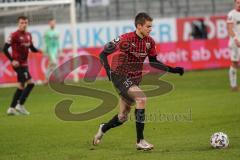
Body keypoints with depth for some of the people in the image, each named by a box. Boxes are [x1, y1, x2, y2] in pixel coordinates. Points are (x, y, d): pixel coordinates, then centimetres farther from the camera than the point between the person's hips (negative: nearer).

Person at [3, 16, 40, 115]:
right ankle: (20, 105, -5)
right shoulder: (14, 35, -12)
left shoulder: (28, 35, 10)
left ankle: (12, 108, 20)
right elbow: (5, 49, -13)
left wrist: (39, 51, 2)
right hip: (18, 64, -8)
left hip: (24, 64, 8)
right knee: (30, 83, -13)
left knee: (21, 86, 12)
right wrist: (12, 60, -19)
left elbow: (31, 48, 21)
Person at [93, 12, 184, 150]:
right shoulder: (126, 39, -20)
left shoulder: (149, 42, -2)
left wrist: (172, 70, 0)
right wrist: (108, 69, -28)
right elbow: (103, 54, -14)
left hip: (135, 79, 7)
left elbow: (153, 62, 10)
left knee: (123, 117, 12)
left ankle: (103, 129, 44)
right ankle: (140, 141, -22)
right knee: (142, 99, -28)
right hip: (120, 76, -7)